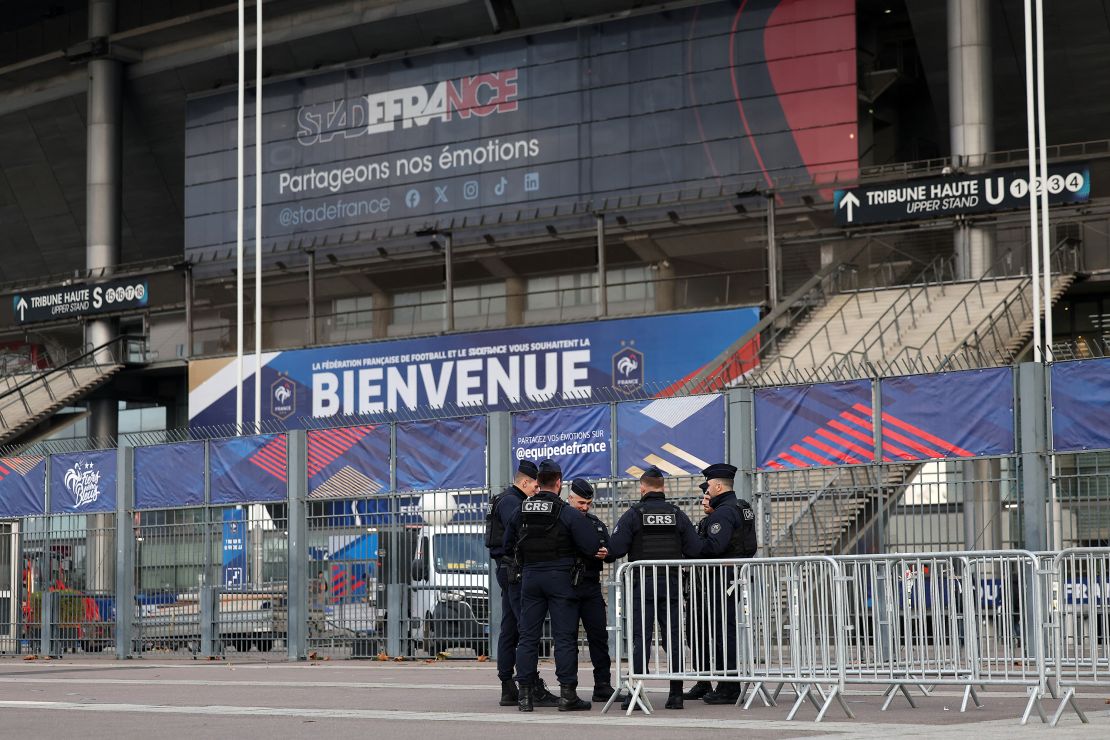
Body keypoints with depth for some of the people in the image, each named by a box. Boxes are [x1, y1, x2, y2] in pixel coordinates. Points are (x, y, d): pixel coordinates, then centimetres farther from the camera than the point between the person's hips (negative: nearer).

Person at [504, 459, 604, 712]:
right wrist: (596, 552, 8)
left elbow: (508, 544, 13)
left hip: (530, 576, 4)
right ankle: (567, 693, -1)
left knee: (528, 635, 7)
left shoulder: (522, 510, 4)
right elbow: (591, 544, -13)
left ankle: (524, 693, 5)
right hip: (559, 576, -4)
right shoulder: (566, 512, -10)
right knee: (565, 636, 0)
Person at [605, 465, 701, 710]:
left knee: (640, 638, -2)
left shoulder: (633, 515, -3)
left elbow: (614, 549, -10)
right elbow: (695, 550, 3)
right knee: (673, 637, 5)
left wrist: (605, 556, 12)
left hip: (643, 584, -3)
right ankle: (676, 694, 5)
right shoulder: (677, 515, 7)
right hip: (672, 584, 3)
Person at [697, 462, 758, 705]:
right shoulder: (744, 508, 17)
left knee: (724, 632, -6)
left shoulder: (722, 512, -14)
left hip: (724, 578, -10)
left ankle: (728, 689, -5)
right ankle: (731, 686, 17)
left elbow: (715, 545, -24)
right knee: (732, 630, 13)